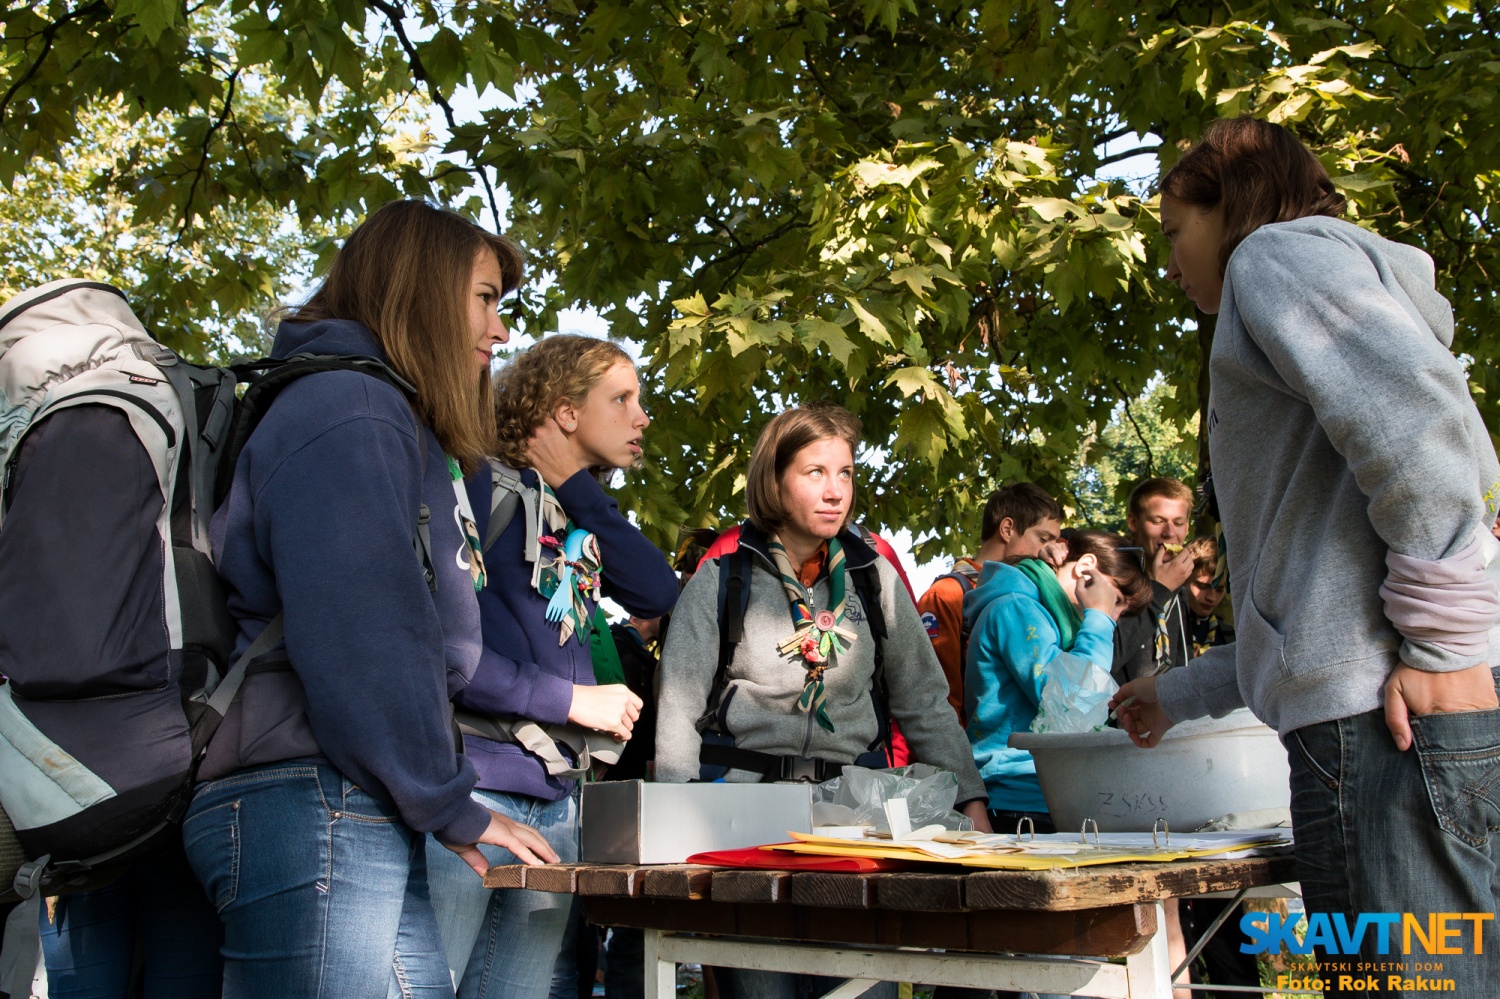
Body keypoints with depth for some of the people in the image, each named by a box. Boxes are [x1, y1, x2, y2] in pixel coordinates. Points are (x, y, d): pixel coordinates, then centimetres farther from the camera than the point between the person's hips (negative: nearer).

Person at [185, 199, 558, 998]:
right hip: (312, 809, -10)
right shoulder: (348, 410, -9)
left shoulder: (396, 424, 22)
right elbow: (356, 639, -18)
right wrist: (450, 807, -11)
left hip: (366, 821, 10)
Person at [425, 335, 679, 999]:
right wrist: (571, 699, -11)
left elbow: (659, 594, 1)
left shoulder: (580, 516, 18)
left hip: (555, 803, 8)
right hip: (470, 788, -7)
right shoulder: (478, 484, -6)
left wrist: (574, 486, -1)